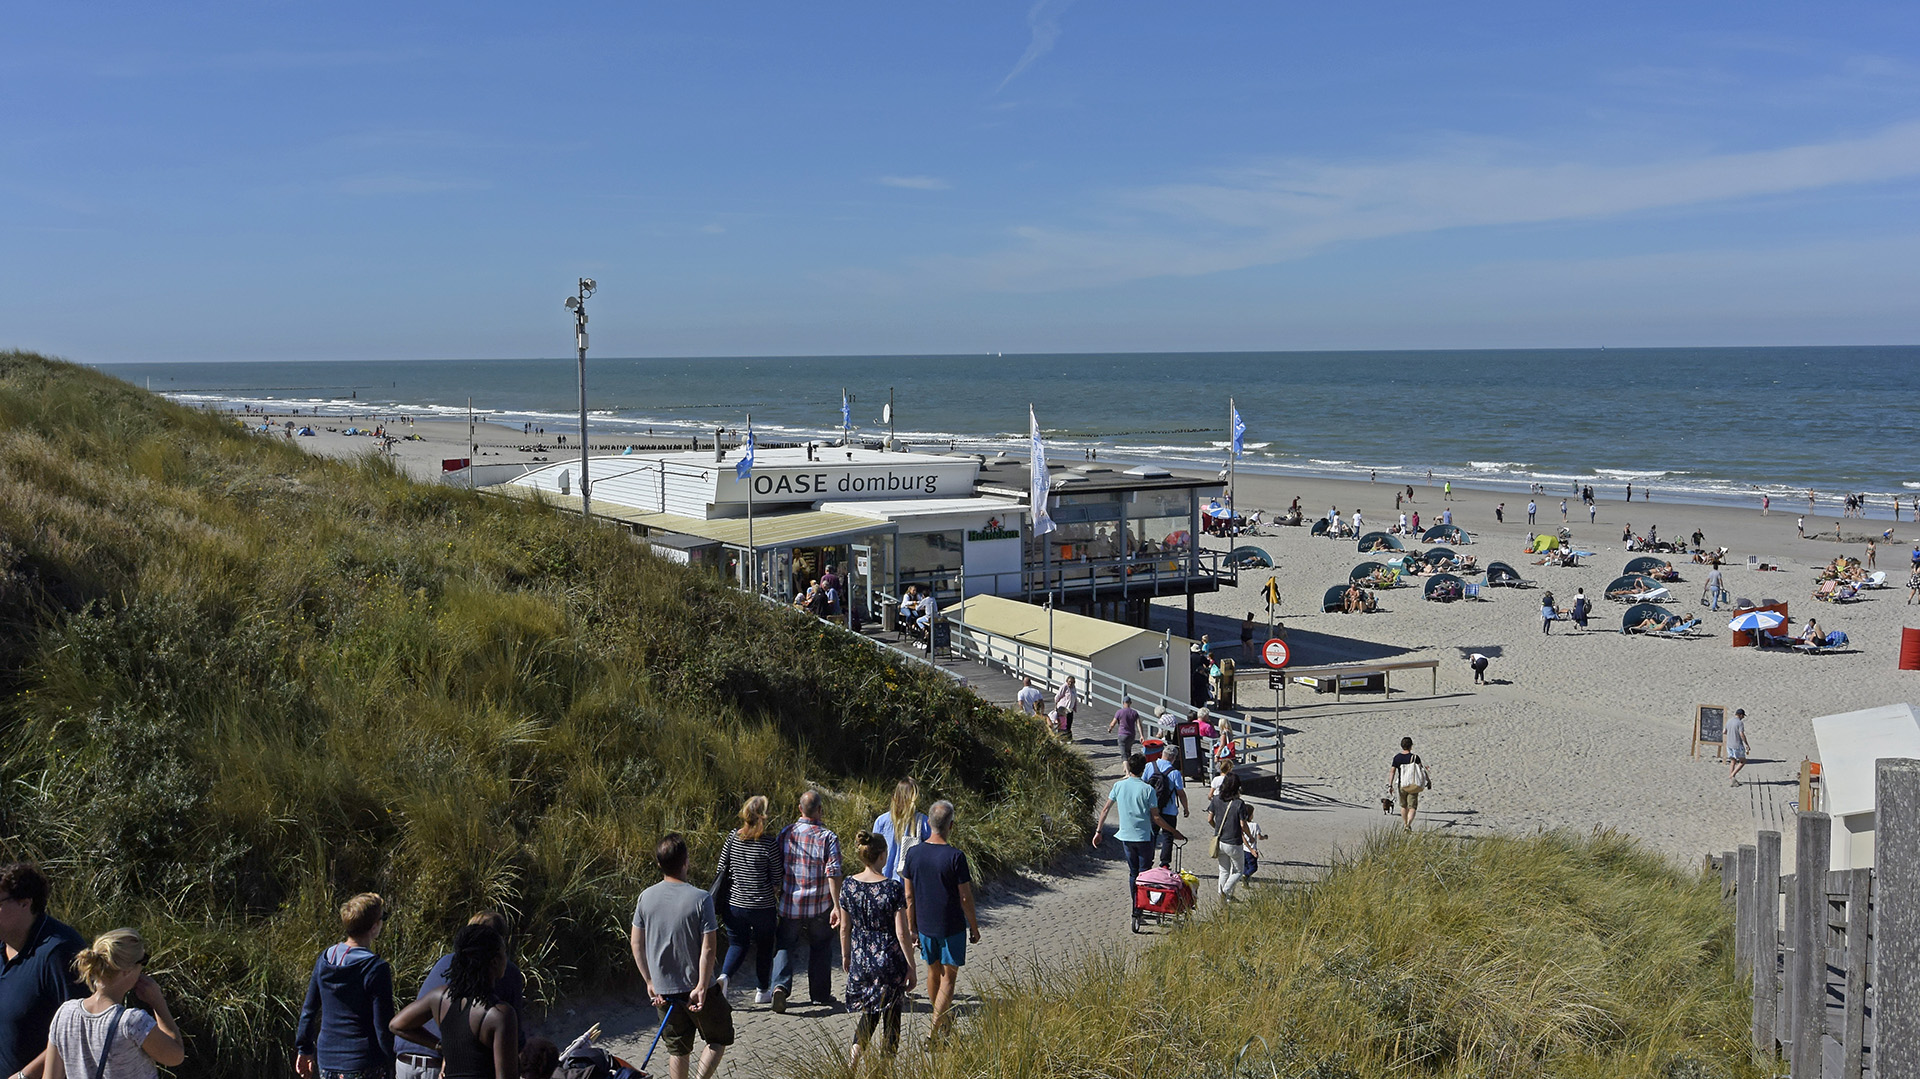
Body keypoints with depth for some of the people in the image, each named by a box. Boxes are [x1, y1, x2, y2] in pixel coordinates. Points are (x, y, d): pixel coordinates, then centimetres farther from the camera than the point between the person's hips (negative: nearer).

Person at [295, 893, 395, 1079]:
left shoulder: (325, 959, 4)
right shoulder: (376, 968, -16)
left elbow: (308, 1010, 13)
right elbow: (383, 1026, -15)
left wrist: (304, 1050, 25)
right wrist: (394, 1064, -5)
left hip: (327, 1064, 7)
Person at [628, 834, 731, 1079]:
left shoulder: (646, 897, -5)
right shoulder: (700, 898, -17)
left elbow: (636, 943, 1)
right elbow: (709, 947, -19)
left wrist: (650, 982, 10)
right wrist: (702, 987, -13)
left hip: (663, 989, 4)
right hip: (696, 986, -4)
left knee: (677, 1049, 18)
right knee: (719, 1039, 16)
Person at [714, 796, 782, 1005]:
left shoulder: (732, 837, -5)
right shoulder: (770, 843, -16)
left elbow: (721, 871, 2)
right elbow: (777, 880, -9)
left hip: (734, 904, 3)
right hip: (763, 907, -3)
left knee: (737, 944, 19)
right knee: (764, 948, 17)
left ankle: (724, 976, -6)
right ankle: (763, 991, 29)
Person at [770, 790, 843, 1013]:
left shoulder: (786, 833, 0)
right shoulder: (828, 837, -10)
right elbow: (833, 873, -16)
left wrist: (776, 898, 20)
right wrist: (837, 906, -14)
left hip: (790, 904, 2)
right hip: (819, 906, -1)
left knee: (784, 946, 9)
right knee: (820, 948, 16)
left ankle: (781, 985, -13)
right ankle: (820, 993, 23)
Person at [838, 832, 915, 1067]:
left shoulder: (849, 885, -6)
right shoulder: (893, 887, -18)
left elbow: (845, 927, 4)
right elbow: (902, 932, -15)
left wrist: (845, 956, 19)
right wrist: (912, 966, -5)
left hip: (860, 960, 4)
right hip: (889, 960, -4)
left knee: (869, 1011, 20)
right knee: (891, 1015, 13)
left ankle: (855, 1056, 3)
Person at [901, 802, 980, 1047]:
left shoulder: (913, 854, -5)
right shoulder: (955, 856, -19)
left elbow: (909, 896, 2)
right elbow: (965, 897, -13)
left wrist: (912, 927, 12)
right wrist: (974, 927, -1)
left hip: (925, 925, 5)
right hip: (952, 926, -5)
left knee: (933, 972, 20)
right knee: (948, 976, 4)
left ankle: (943, 1023, 36)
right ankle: (934, 1033, -2)